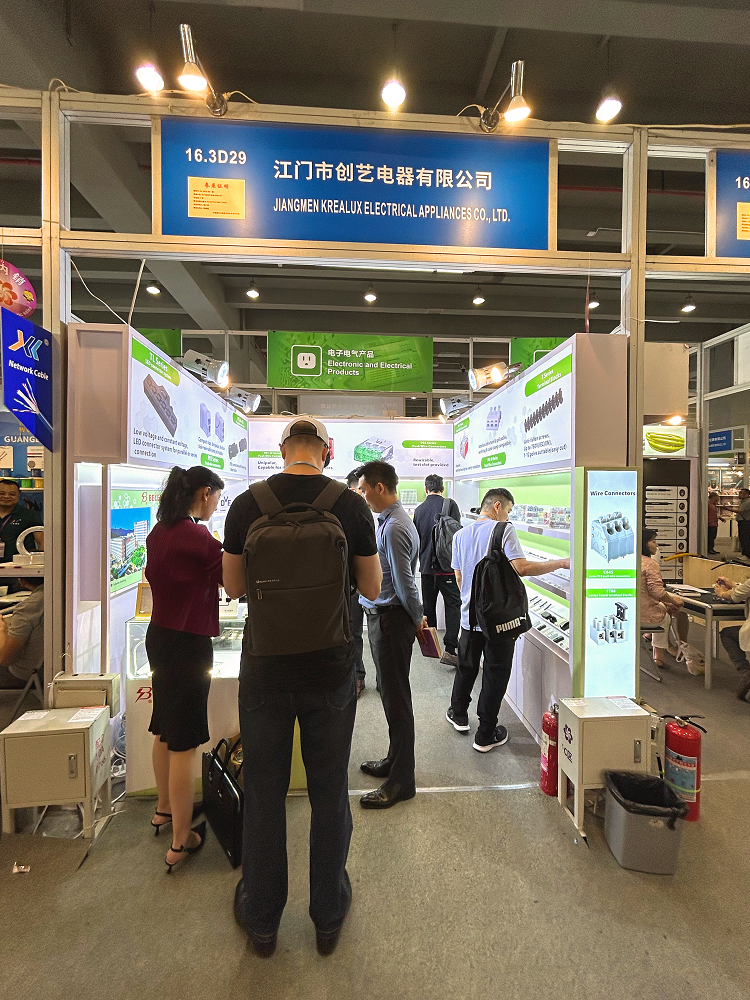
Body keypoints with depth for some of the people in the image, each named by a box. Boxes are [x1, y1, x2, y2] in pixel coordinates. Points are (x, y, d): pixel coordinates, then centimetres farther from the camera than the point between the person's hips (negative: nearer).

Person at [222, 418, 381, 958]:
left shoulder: (247, 504, -7)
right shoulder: (353, 505, -9)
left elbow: (233, 587, 3)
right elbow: (372, 589, -3)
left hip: (265, 669, 1)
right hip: (332, 669, 0)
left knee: (263, 794, 20)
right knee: (330, 794, 19)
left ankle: (262, 919, 42)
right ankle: (329, 917, 41)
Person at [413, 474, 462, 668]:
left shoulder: (419, 510, 5)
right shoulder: (450, 505, -7)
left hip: (426, 565, 4)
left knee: (429, 606, 15)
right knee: (453, 605, 1)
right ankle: (450, 649, -7)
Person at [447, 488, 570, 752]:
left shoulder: (460, 535, 5)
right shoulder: (504, 531, -13)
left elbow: (459, 577, 9)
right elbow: (521, 568, -23)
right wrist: (561, 563, -13)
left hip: (470, 616, 5)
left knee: (466, 667, 22)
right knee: (495, 674, 9)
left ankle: (459, 715, 40)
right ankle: (486, 735, 20)